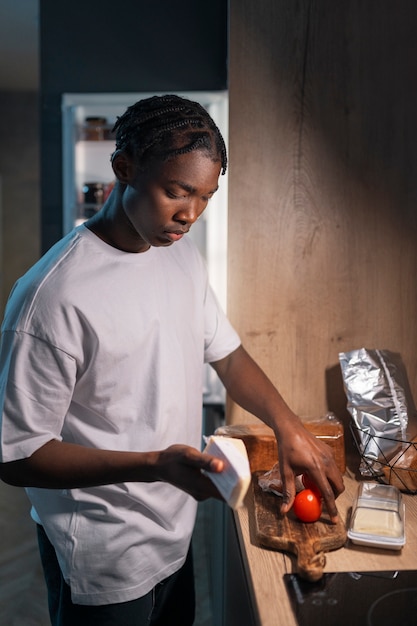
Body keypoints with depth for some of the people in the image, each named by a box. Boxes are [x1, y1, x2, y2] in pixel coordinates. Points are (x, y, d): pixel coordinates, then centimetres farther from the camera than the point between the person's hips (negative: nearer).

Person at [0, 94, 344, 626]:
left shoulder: (183, 257, -1)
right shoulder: (51, 297, -27)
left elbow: (228, 356, 8)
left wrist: (289, 428, -8)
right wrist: (154, 465, -34)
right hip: (103, 565, -7)